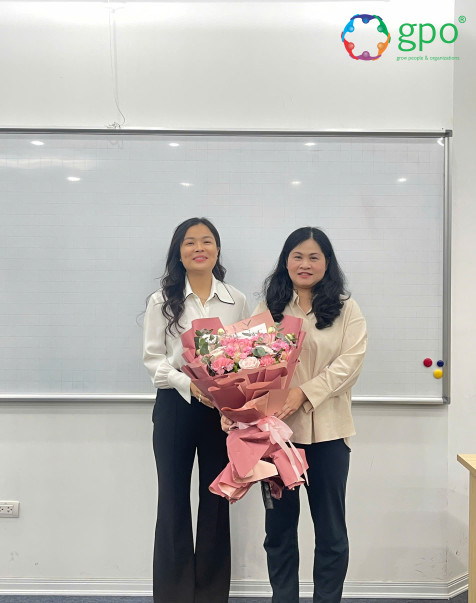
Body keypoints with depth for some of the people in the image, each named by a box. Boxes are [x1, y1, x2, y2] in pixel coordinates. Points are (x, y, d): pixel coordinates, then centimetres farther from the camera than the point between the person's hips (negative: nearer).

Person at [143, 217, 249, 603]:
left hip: (222, 408, 1)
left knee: (216, 499, 9)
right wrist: (189, 384, -18)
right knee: (173, 499, 7)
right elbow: (153, 357, -3)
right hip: (175, 406, -1)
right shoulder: (163, 300, 2)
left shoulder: (237, 300, 6)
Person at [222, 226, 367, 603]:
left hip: (327, 430, -1)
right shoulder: (267, 309, 7)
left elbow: (350, 361, -9)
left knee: (331, 529, 11)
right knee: (279, 525, 14)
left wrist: (304, 393, -22)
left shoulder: (346, 310, 3)